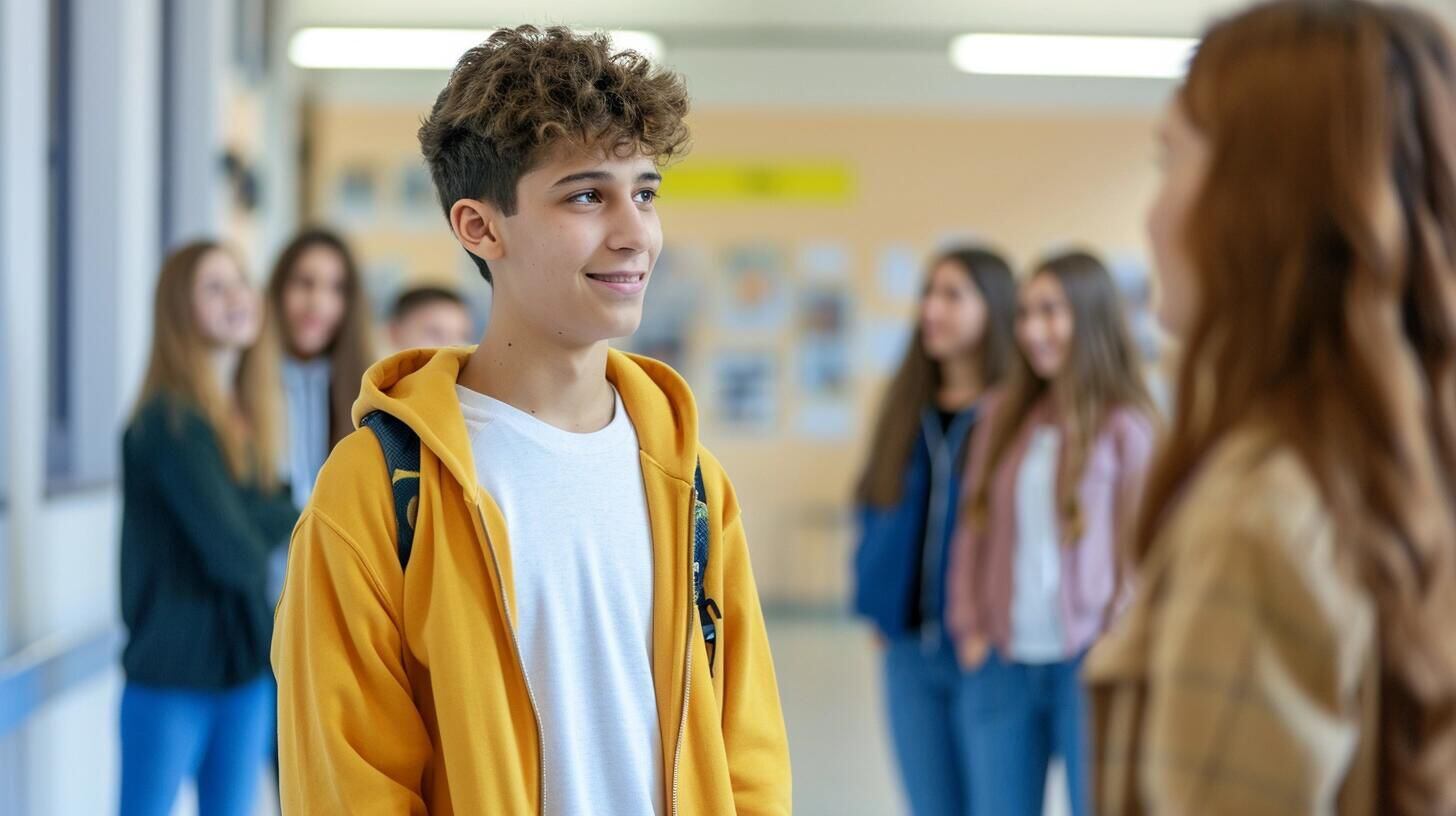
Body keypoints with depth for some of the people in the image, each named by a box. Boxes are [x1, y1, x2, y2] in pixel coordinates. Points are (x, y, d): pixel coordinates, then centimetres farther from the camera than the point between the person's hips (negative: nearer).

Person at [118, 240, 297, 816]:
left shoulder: (247, 413, 8)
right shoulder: (170, 423, -17)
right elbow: (234, 553, -21)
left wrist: (270, 521, -14)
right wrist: (290, 520, -3)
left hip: (248, 661, 7)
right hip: (174, 666, -7)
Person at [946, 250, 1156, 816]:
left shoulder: (1124, 426, -4)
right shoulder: (1002, 416, 10)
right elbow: (974, 531, 12)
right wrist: (970, 631, 4)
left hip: (1086, 663, -4)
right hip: (1002, 663, 4)